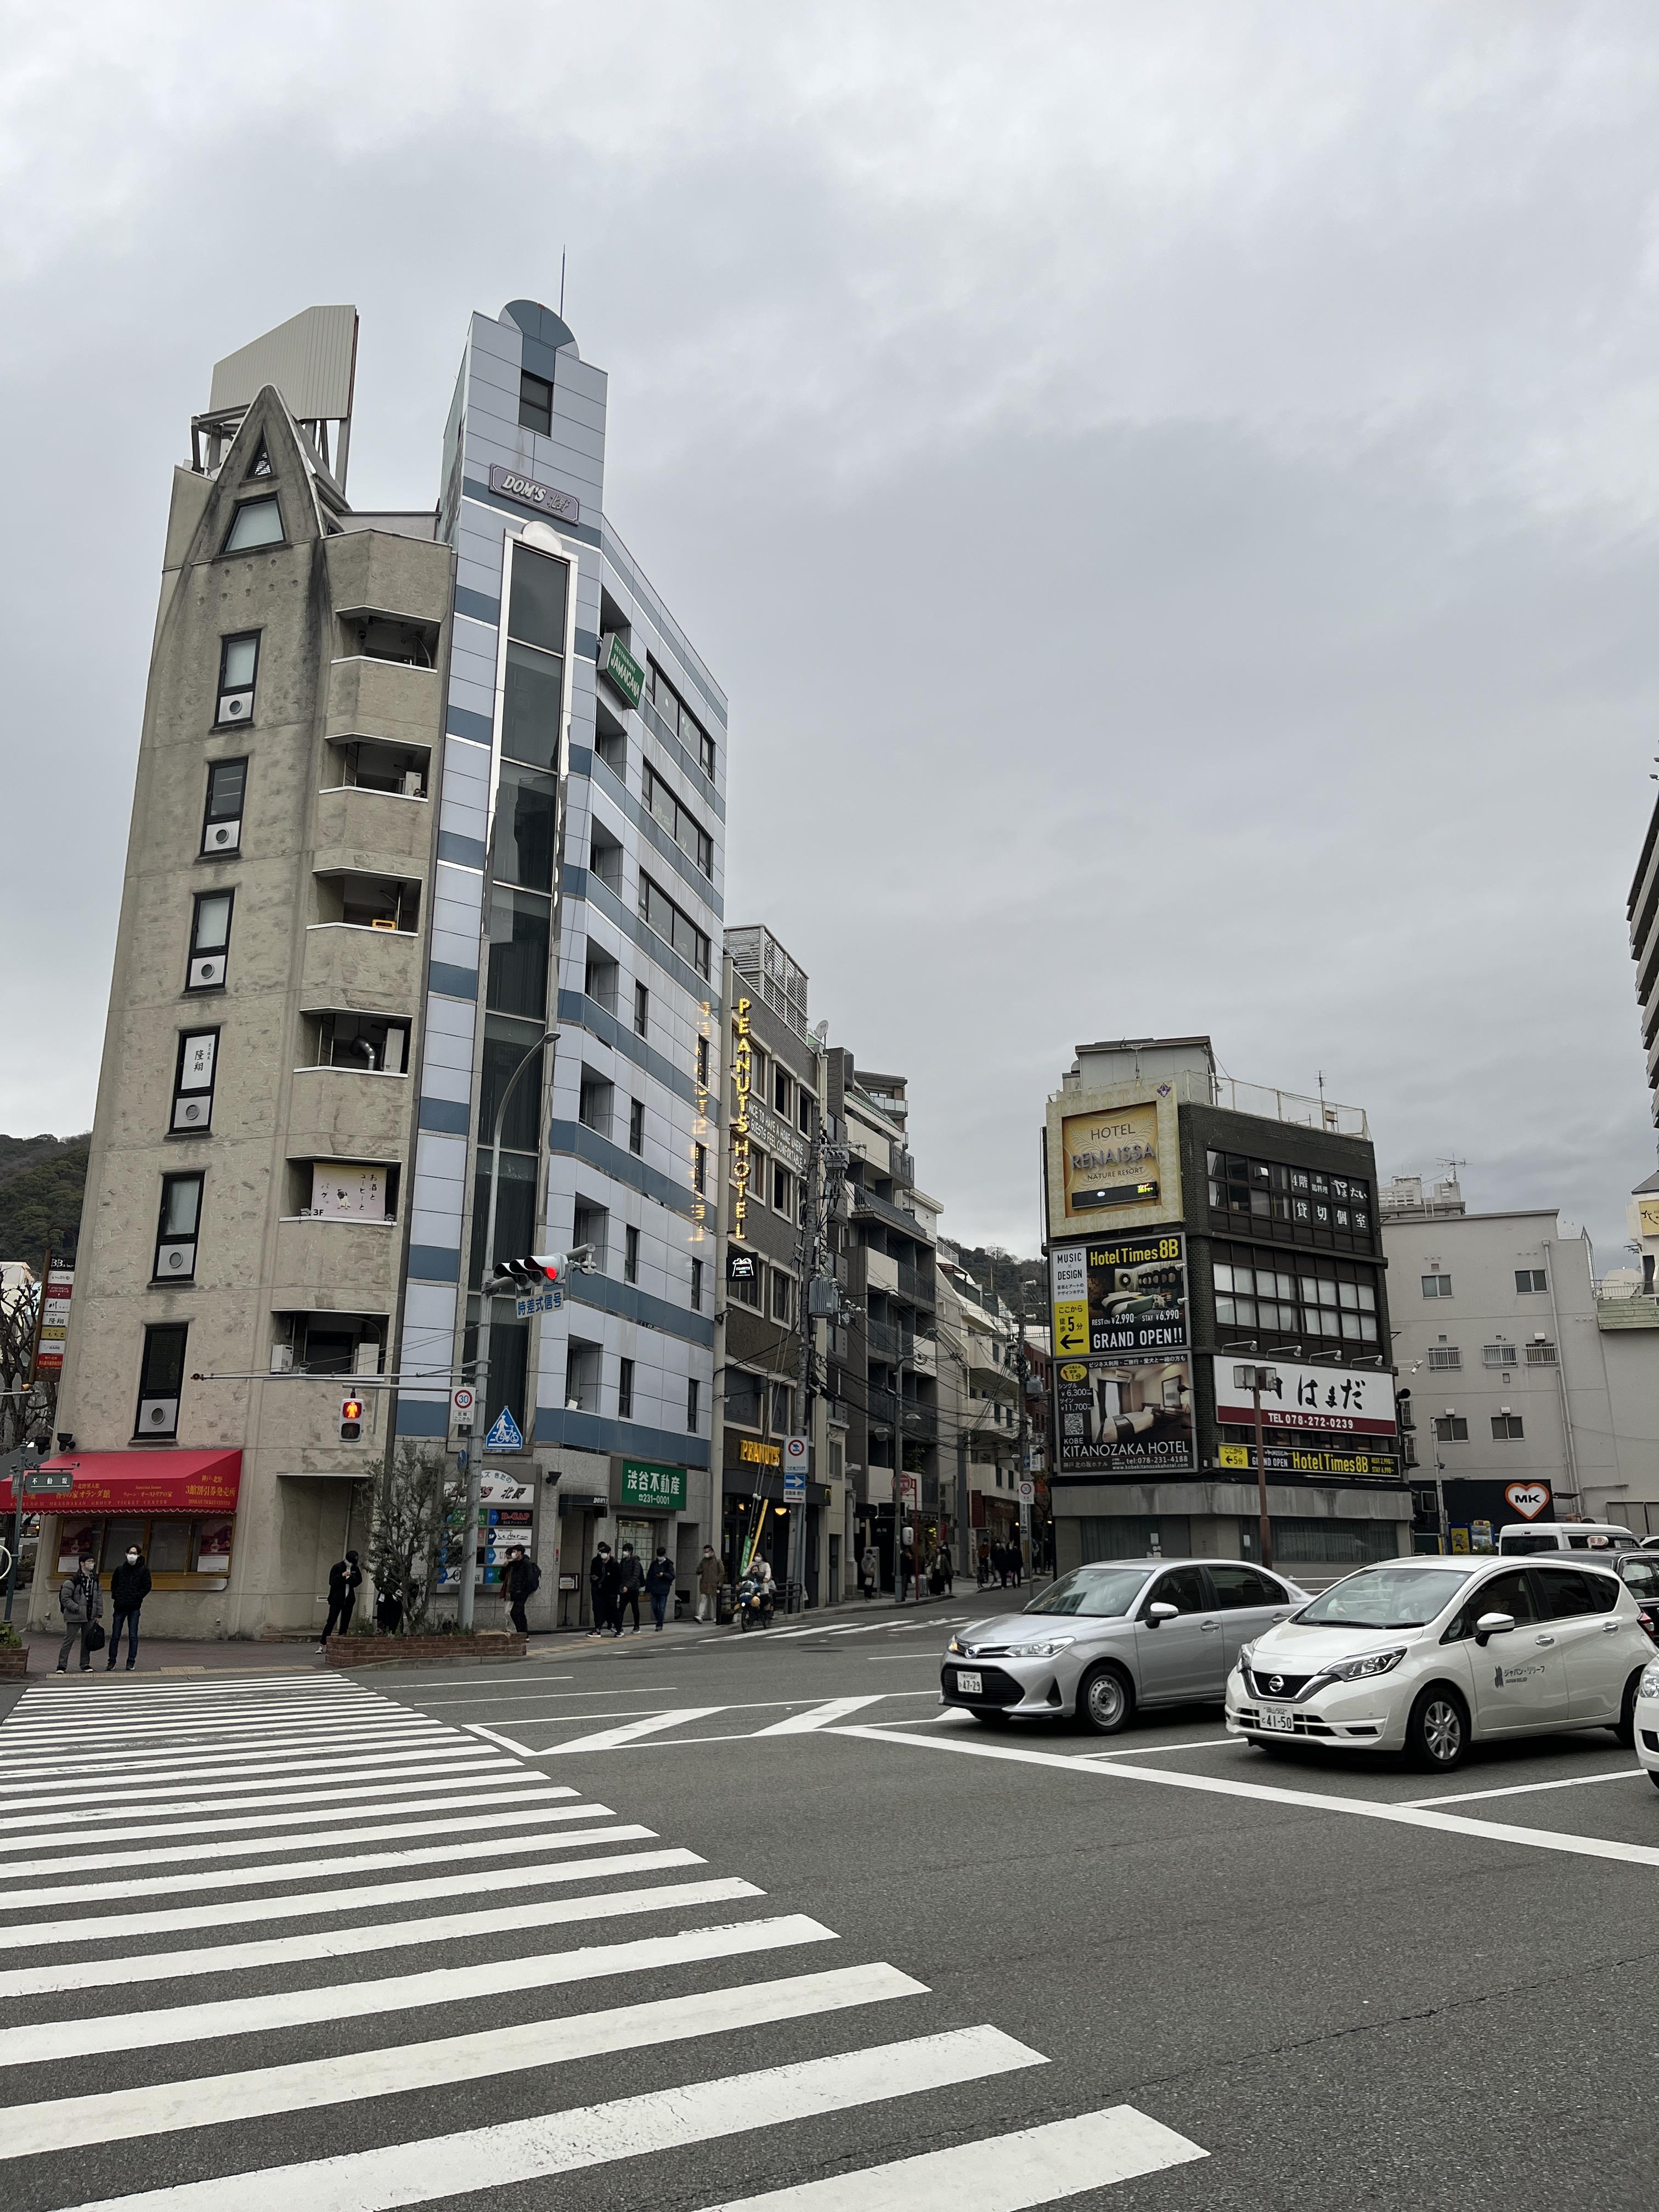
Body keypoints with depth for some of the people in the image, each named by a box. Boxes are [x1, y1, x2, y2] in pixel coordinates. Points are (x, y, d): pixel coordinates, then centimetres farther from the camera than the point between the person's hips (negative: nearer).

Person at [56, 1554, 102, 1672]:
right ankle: (62, 1665, 5)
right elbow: (65, 1598, -12)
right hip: (75, 1617, -6)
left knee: (87, 1641, 11)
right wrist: (77, 1608, -17)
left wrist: (99, 1614, 9)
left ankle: (85, 1664, 20)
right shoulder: (74, 1580, -13)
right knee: (68, 1640, -2)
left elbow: (99, 1597, 13)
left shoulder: (95, 1579, 9)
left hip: (90, 1617, 6)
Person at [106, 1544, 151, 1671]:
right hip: (119, 1607, 2)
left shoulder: (143, 1570, 1)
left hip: (134, 1608, -2)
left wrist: (136, 1598, -9)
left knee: (133, 1636, 0)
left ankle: (131, 1662, 5)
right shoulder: (120, 1569, 8)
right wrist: (116, 1597, 1)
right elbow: (113, 1585, 16)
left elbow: (147, 1587, 0)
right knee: (115, 1636, 4)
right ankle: (112, 1662, 11)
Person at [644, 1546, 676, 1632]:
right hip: (654, 1589, 4)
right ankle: (659, 1621, 27)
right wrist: (648, 1589, 9)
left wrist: (664, 1575, -23)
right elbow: (649, 1577, 13)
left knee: (662, 1608, -3)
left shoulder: (669, 1564, -2)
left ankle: (660, 1625, 4)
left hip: (664, 1590, -4)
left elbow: (672, 1576, -6)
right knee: (654, 1607, 7)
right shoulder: (654, 1564, 10)